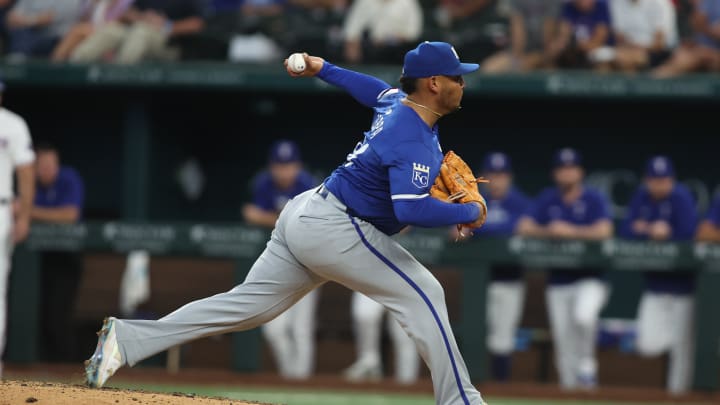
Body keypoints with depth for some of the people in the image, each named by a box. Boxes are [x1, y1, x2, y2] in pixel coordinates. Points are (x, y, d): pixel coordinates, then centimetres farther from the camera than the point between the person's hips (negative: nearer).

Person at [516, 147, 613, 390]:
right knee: (563, 344, 1)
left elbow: (604, 231, -18)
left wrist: (570, 231, -22)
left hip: (590, 278, -4)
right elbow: (524, 228, -1)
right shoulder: (547, 200, 8)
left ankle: (586, 363, -9)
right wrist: (548, 231, -17)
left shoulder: (594, 199, -2)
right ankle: (569, 385, 13)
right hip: (557, 282, 4)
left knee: (583, 315, -32)